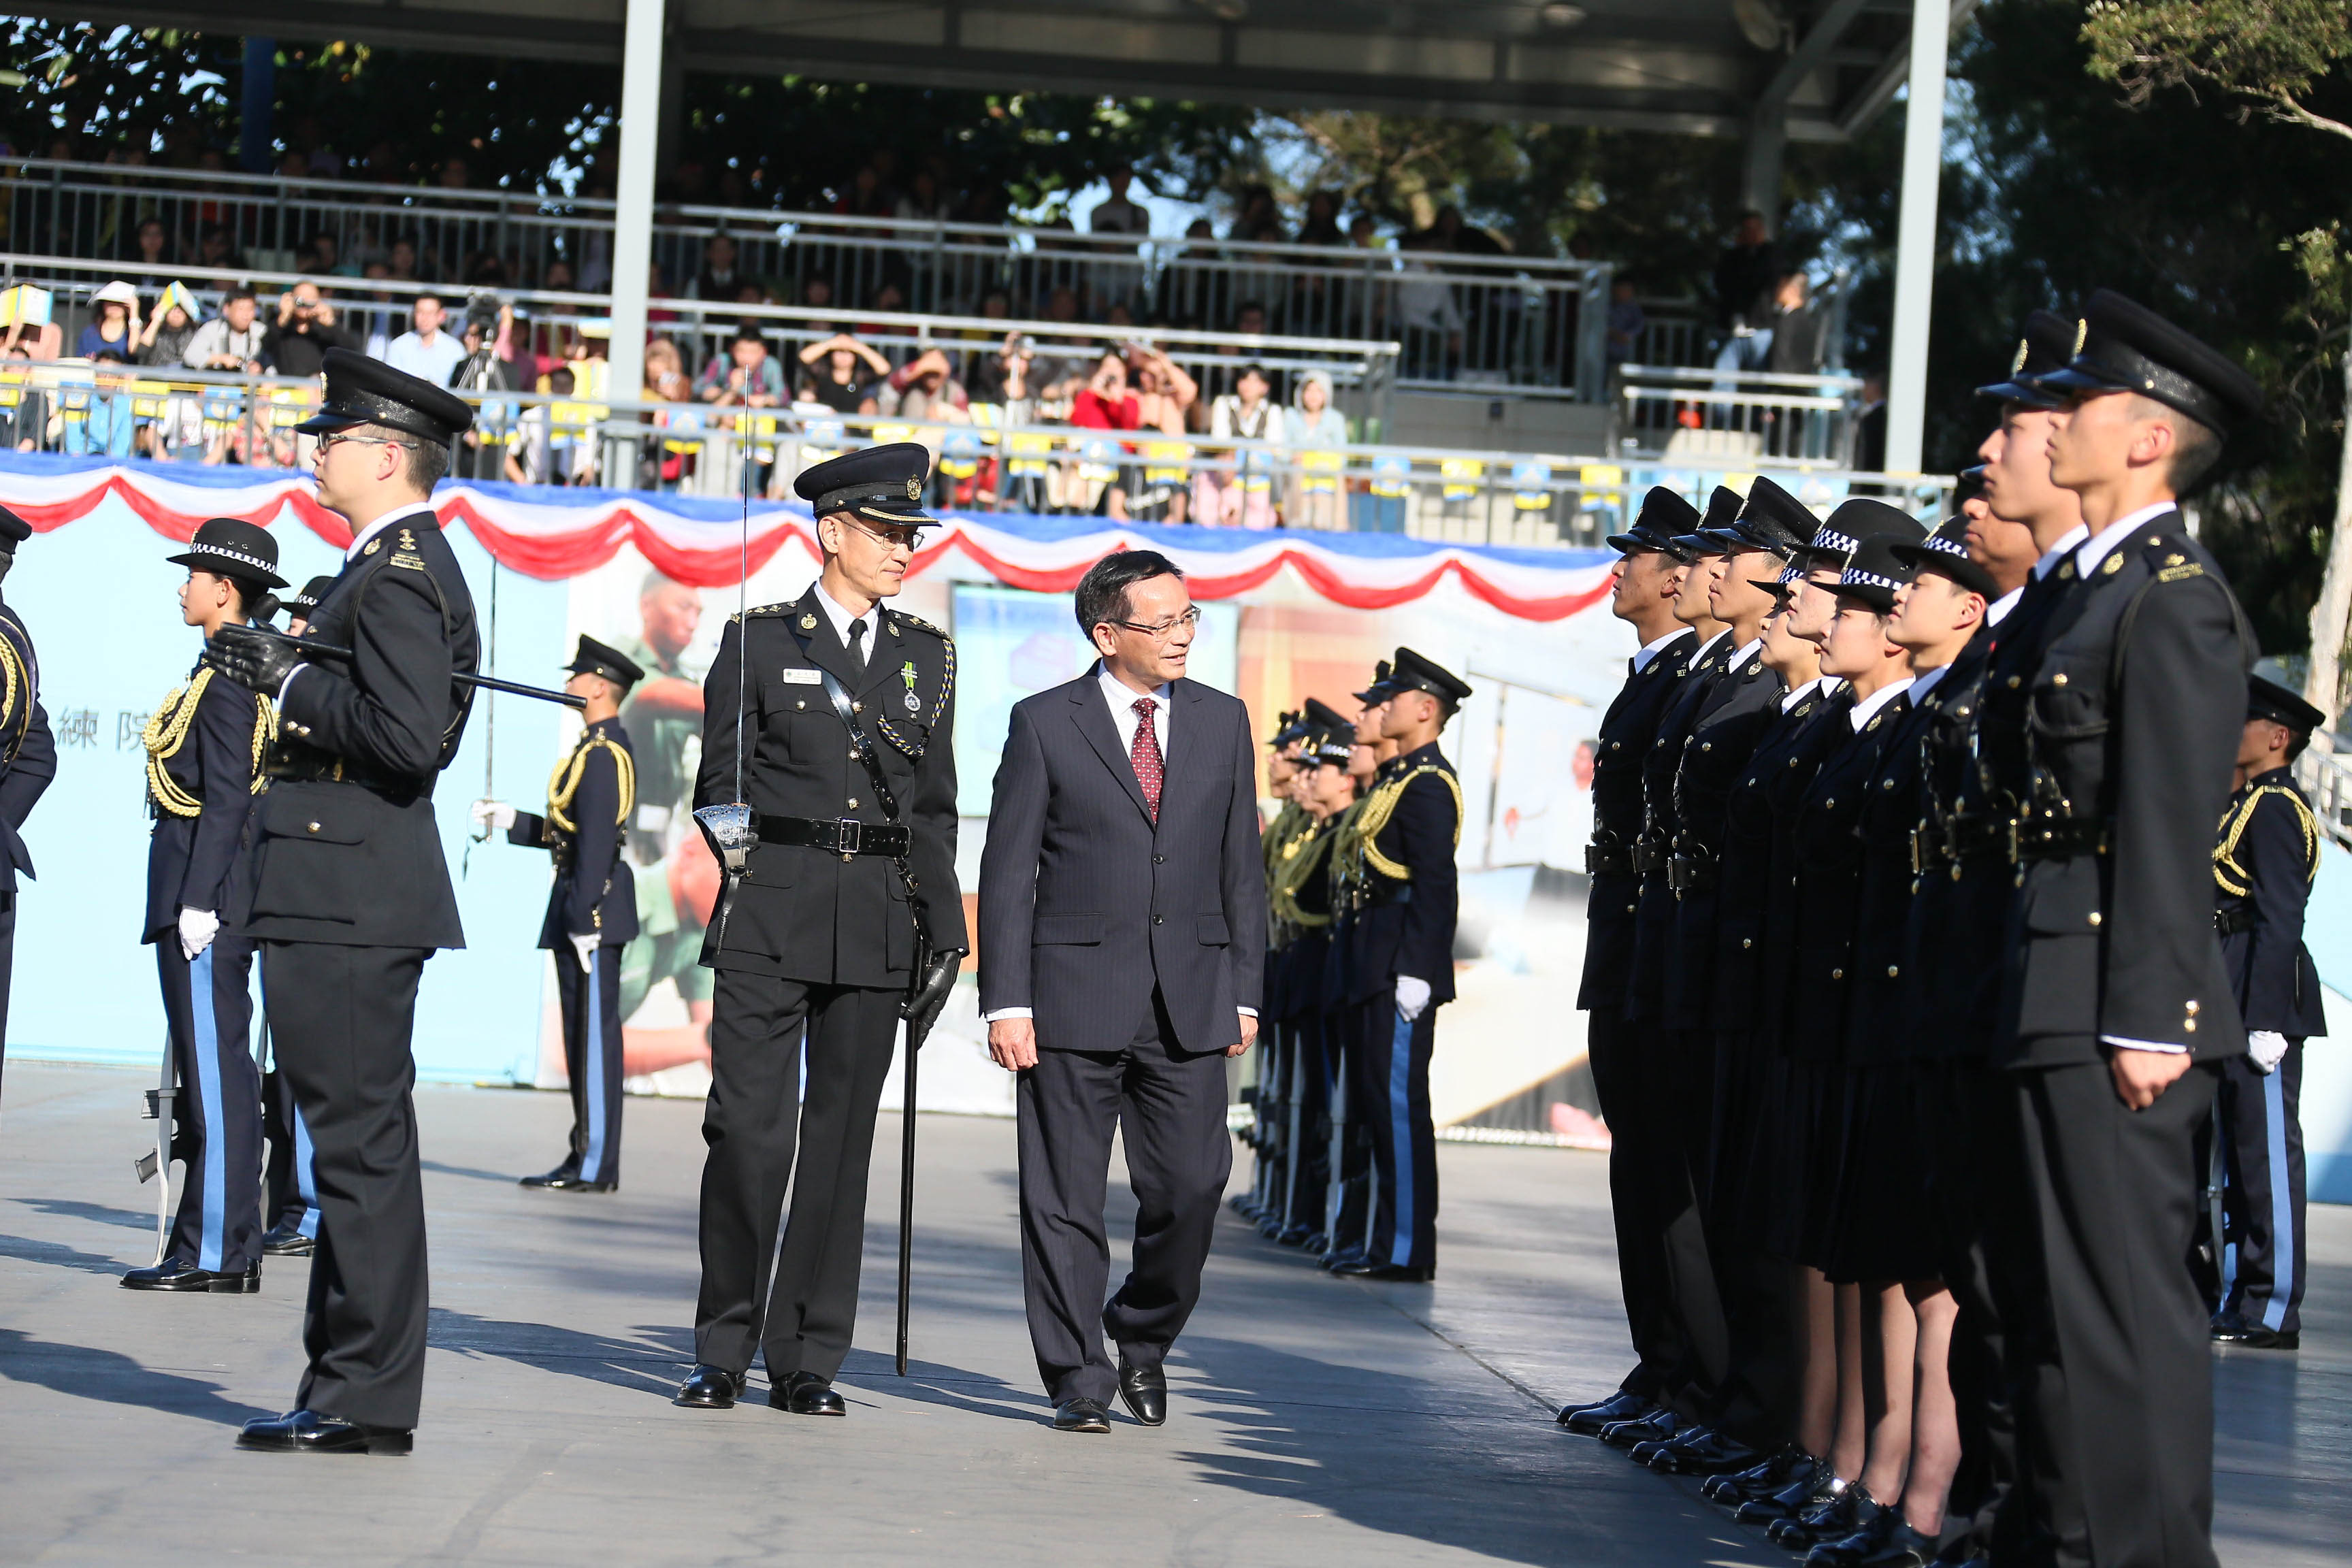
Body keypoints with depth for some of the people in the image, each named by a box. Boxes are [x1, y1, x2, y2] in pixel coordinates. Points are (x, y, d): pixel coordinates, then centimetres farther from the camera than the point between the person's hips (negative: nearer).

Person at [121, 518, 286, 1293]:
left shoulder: (227, 681, -12)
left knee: (215, 1070, -8)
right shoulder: (240, 673, 17)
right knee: (217, 1074, 10)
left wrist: (198, 902, -20)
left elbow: (226, 799, -18)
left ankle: (217, 1255, -8)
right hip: (202, 900, 10)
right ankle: (223, 1248, 13)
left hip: (205, 901, -10)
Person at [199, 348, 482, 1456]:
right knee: (355, 1146, 13)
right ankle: (351, 1388, 19)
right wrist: (286, 673, 12)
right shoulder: (405, 565, 18)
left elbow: (410, 736, -24)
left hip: (348, 903, -11)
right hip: (343, 897, 11)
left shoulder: (398, 576, -14)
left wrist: (292, 682, -16)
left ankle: (368, 1401, -3)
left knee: (362, 1147, -7)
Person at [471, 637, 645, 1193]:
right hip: (584, 906, 10)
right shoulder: (604, 748, 18)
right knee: (586, 1035, 12)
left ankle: (596, 1165, -6)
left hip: (592, 906, -10)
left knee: (593, 1034, -8)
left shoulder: (601, 754, -14)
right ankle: (587, 1157, 16)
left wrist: (583, 919, -22)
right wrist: (510, 820, 21)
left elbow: (597, 840, -20)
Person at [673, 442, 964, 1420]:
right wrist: (737, 845, -15)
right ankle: (722, 1352, 4)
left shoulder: (927, 656, 14)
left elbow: (934, 807, 16)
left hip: (878, 927, 3)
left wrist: (945, 930, 10)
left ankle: (807, 1359, 10)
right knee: (747, 1129, -7)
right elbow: (722, 784, 4)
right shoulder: (758, 642, 4)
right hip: (770, 920, -3)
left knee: (841, 1138, 4)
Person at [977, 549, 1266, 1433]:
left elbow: (1241, 869, 13)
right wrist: (1005, 1002, -7)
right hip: (1075, 993, -2)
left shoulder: (1223, 723, 10)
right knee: (1066, 1200, 1)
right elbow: (1007, 872, -1)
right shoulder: (1045, 723, 0)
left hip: (1190, 1002, 3)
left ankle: (1143, 1335, 24)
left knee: (1191, 1190, -1)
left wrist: (1245, 990, 6)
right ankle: (1078, 1380, 11)